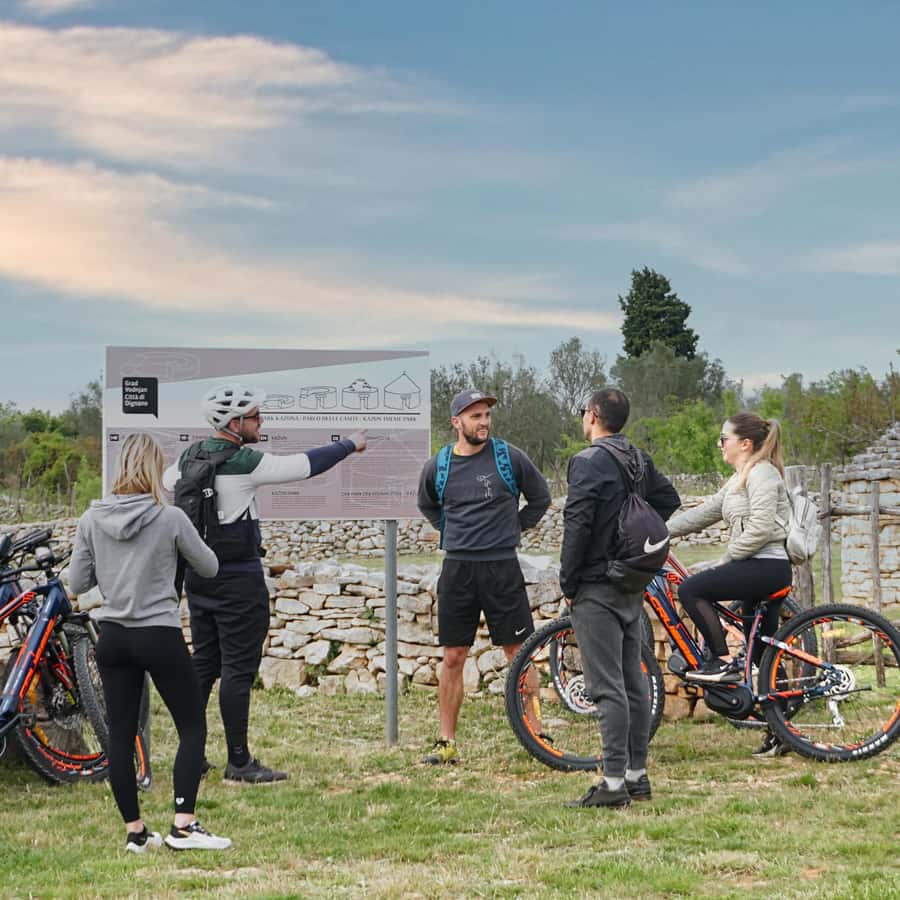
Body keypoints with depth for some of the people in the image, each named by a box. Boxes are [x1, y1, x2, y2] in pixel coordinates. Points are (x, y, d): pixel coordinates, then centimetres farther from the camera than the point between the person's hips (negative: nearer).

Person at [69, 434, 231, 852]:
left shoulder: (92, 519, -2)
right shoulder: (170, 519, -11)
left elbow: (77, 583, 2)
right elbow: (209, 567, 3)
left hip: (112, 638, 4)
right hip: (160, 636, -4)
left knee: (120, 735, 9)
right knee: (192, 727, 7)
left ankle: (134, 831, 14)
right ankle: (183, 825, 1)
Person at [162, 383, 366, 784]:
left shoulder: (191, 455, 6)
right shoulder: (244, 462, -17)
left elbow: (168, 480, 28)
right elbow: (304, 464, -12)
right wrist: (349, 446, 1)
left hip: (198, 574, 8)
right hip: (237, 578, -8)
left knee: (203, 664, 14)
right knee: (238, 669, -3)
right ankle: (239, 764, 0)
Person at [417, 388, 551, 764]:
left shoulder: (510, 457, -3)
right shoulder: (437, 467, 4)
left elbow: (540, 498, 12)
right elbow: (427, 505, 25)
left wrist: (512, 529, 8)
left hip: (502, 567, -2)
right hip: (457, 568, 2)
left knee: (518, 654, 0)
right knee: (453, 658, 5)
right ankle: (446, 743, 12)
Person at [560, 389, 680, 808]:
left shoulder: (588, 462, -14)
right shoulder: (639, 460, 10)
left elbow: (577, 525, -19)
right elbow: (670, 500, 20)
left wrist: (567, 582, -9)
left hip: (596, 588, -8)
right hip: (633, 586, 8)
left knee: (607, 687, -8)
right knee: (633, 682, 12)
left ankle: (613, 782, -8)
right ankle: (637, 774, 18)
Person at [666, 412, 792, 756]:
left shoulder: (761, 474, -10)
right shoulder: (740, 480, 21)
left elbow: (760, 529, -21)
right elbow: (703, 513, 20)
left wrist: (726, 561, -13)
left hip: (766, 565, -10)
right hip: (760, 572, 10)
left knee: (691, 589, -18)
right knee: (763, 654, 10)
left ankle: (723, 661, -12)